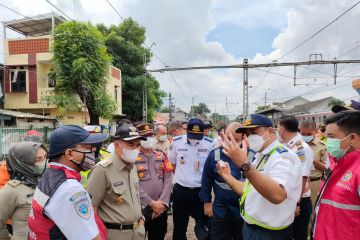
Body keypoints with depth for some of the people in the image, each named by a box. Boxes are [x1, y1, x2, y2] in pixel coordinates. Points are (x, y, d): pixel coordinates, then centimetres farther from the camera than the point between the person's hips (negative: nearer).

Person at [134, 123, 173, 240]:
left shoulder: (161, 155, 6)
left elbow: (168, 180, 1)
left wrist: (162, 203, -9)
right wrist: (152, 203, -14)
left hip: (161, 209, 4)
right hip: (140, 209, -4)